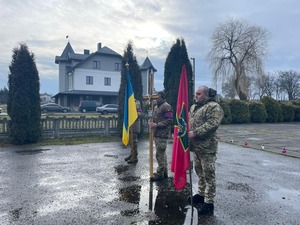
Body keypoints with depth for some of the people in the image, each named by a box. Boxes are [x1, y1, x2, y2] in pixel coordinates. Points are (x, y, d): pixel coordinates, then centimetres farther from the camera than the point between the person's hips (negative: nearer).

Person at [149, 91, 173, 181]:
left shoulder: (166, 106, -11)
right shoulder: (156, 107, 18)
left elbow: (169, 120, -17)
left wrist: (157, 125, -19)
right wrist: (151, 122, 5)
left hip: (162, 134, -10)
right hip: (156, 133, 10)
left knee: (160, 154, -7)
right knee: (162, 153, 16)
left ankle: (160, 173, 4)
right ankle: (164, 172, 26)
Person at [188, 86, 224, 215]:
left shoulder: (214, 107, -11)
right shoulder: (194, 107, 16)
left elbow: (212, 124, -23)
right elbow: (189, 122, 23)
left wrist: (195, 133, -24)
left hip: (207, 147, -8)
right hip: (196, 146, 9)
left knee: (209, 175, 0)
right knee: (200, 172, 20)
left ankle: (209, 202, 10)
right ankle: (201, 194, 36)